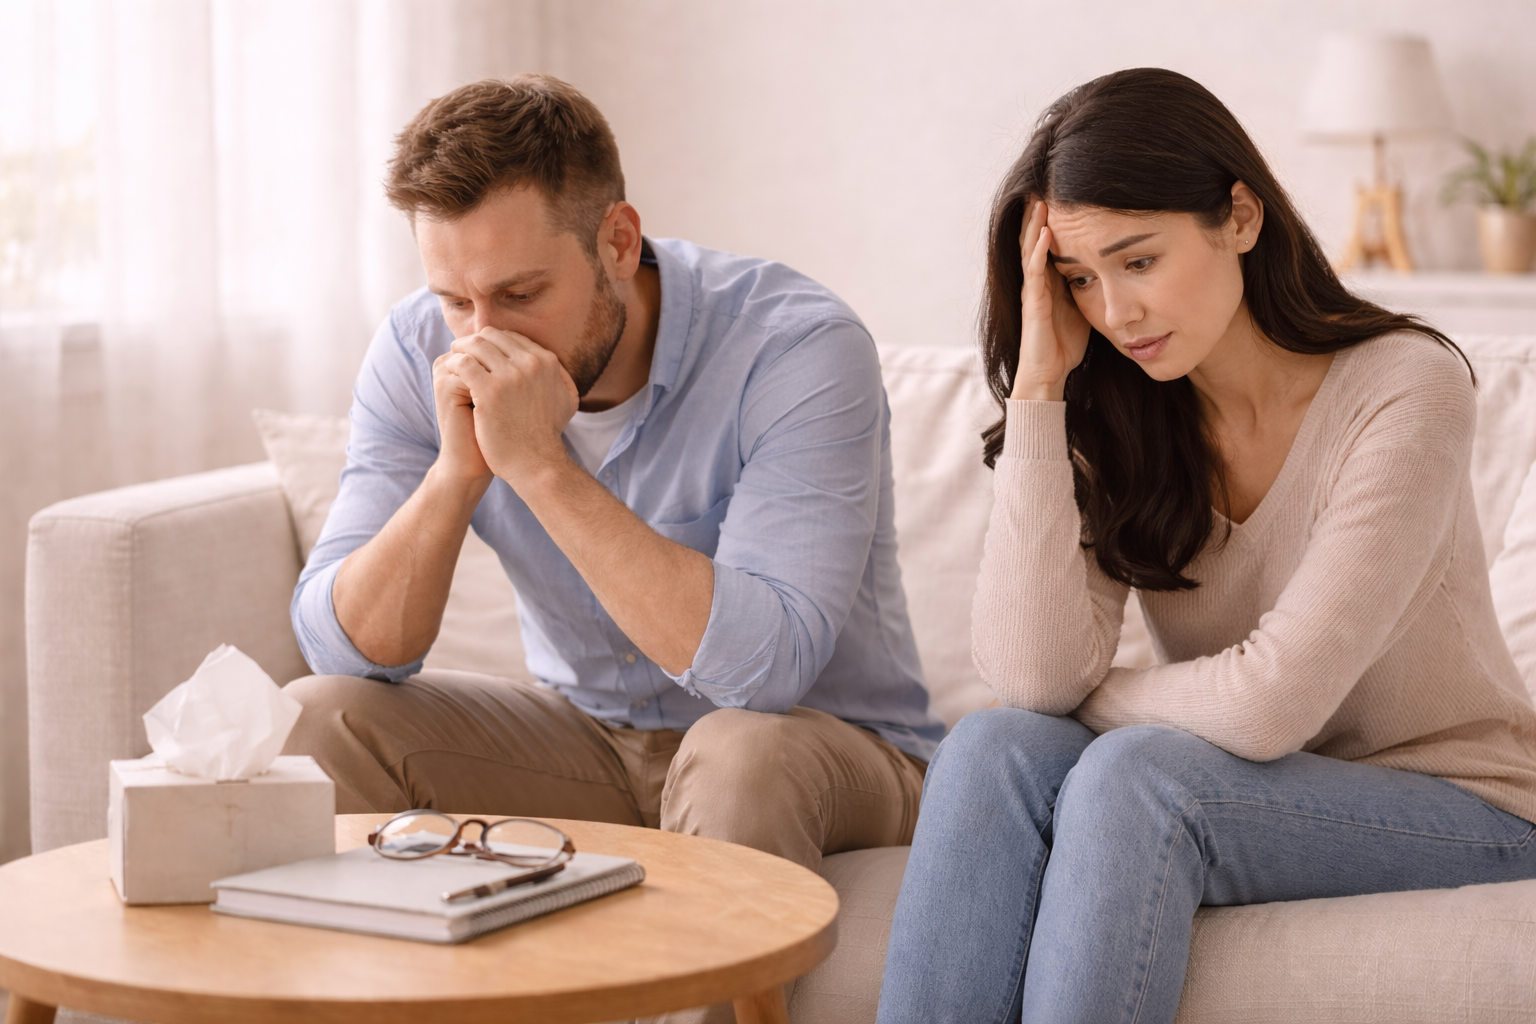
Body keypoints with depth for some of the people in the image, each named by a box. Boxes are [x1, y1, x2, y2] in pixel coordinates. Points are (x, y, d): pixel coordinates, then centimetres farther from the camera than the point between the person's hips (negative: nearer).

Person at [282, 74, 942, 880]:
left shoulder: (798, 347, -25)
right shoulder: (420, 354, -10)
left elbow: (767, 667, -36)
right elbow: (349, 652, -12)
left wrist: (540, 464, -37)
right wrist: (457, 470, -29)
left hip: (829, 741, -4)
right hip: (590, 738, 5)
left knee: (744, 755, -38)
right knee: (315, 723, -15)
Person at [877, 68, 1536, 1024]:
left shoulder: (1406, 388, -17)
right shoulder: (1117, 417, -1)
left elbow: (1270, 704, -24)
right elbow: (1033, 676, -17)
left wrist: (1086, 700, -7)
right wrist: (1040, 387, -17)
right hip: (1257, 793, 5)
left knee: (1134, 777, -31)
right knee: (994, 749, -23)